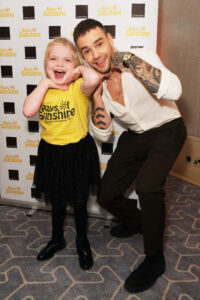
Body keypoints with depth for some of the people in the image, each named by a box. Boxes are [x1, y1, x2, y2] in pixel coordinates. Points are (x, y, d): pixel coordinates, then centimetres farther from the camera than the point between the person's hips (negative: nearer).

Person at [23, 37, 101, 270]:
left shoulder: (79, 87, -15)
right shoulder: (43, 89, -2)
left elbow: (94, 79, -40)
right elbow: (28, 111, -21)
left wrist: (81, 68, -19)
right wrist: (46, 82, -17)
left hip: (78, 152, -4)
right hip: (51, 152, 4)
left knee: (79, 202, 14)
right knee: (56, 201, 22)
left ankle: (82, 242, 41)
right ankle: (57, 240, 47)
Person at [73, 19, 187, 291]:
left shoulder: (142, 56, -19)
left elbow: (173, 91, -38)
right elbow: (103, 135, -5)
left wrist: (129, 59, -33)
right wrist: (96, 95, -16)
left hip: (166, 129, -5)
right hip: (135, 136, 6)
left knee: (147, 186, -31)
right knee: (107, 196, 4)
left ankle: (154, 258, -6)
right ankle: (136, 221, 39)